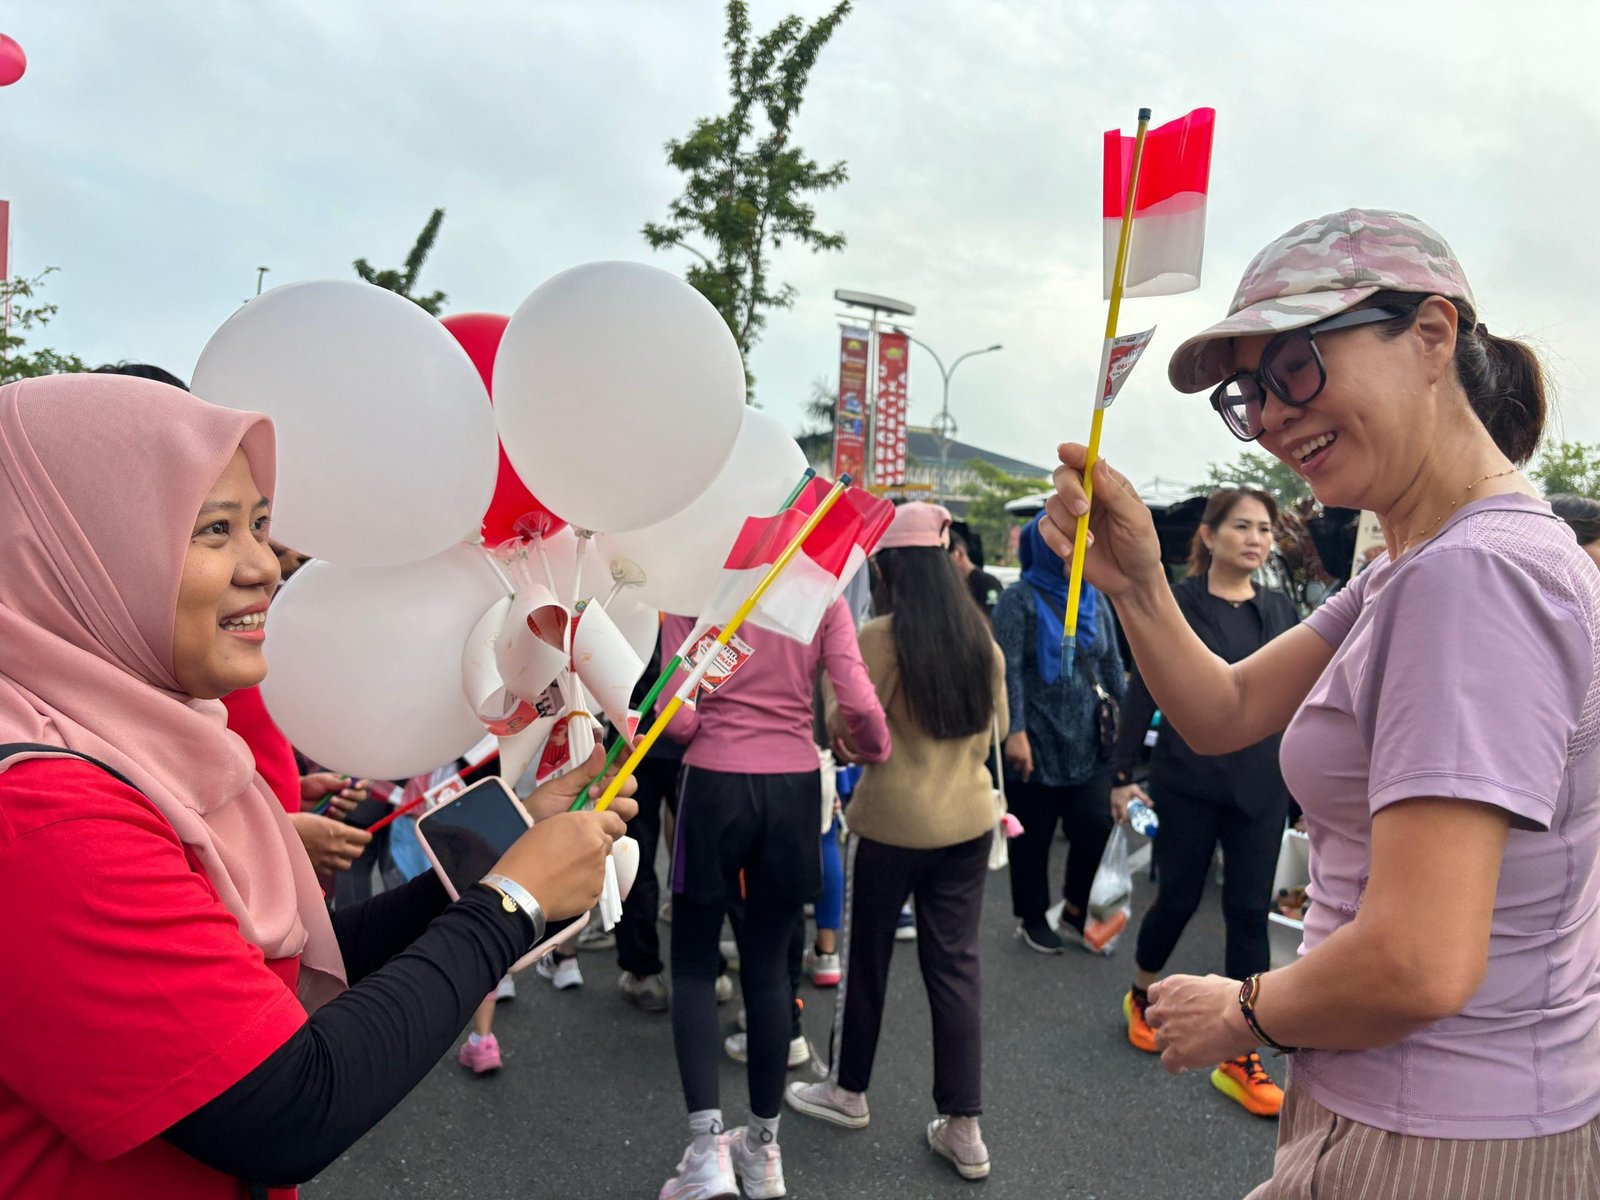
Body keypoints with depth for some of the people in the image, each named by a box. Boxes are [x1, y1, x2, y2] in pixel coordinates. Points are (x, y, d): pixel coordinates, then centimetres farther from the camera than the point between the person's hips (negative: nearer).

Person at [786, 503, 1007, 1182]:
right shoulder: (979, 634, 2)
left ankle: (848, 1090, 33)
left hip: (892, 822, -5)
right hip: (970, 818, 5)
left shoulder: (881, 636, -16)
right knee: (956, 964, 12)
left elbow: (845, 730, -13)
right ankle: (963, 1127, 17)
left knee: (866, 957, 14)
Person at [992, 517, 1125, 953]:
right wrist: (1014, 732, -20)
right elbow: (1007, 670, -14)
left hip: (1087, 742, 4)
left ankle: (1075, 911, 20)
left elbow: (1112, 665, 13)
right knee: (1033, 835, 8)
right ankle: (1031, 919, 27)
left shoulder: (1094, 599, 9)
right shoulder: (1019, 599, -7)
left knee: (1095, 826, -3)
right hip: (1036, 743, -4)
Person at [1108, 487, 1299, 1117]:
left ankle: (1239, 1058, 15)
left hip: (1260, 785, 4)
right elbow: (1142, 692, -6)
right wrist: (1122, 774, -8)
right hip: (1188, 781, -3)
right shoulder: (1177, 604, -6)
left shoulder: (1280, 610, 6)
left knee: (1249, 911, 4)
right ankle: (1141, 996, 38)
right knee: (1178, 898, 9)